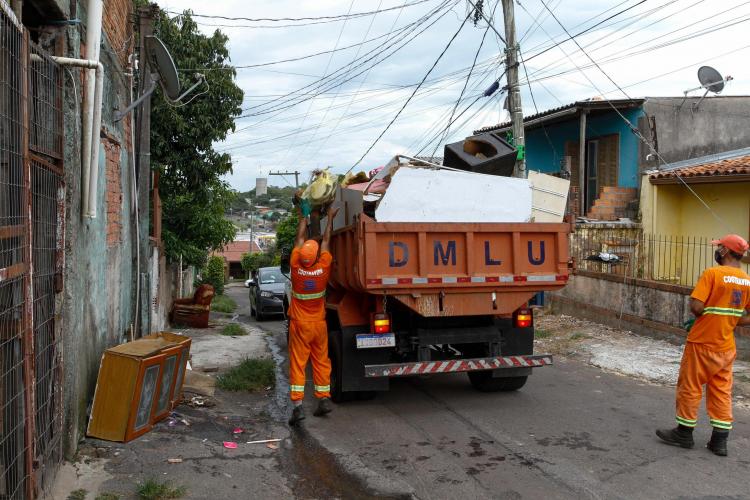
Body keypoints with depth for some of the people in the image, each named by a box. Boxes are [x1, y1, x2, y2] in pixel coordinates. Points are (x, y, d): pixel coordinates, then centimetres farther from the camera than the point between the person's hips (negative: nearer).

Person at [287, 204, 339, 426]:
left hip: (299, 324, -1)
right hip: (319, 324, 1)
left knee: (297, 363, 0)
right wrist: (330, 218, 13)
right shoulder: (324, 267, -13)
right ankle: (324, 399, 16)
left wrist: (303, 218, 12)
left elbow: (299, 239, -1)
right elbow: (326, 241, 0)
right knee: (321, 361, 13)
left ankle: (297, 405, -6)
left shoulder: (296, 266, -15)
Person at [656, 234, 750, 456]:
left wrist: (706, 315, -1)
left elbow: (696, 306, -22)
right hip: (726, 346, 6)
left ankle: (684, 433, 18)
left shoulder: (712, 273, -17)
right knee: (721, 391, 13)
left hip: (702, 343, -6)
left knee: (690, 387, 8)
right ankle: (720, 440, 17)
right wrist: (727, 321, 9)